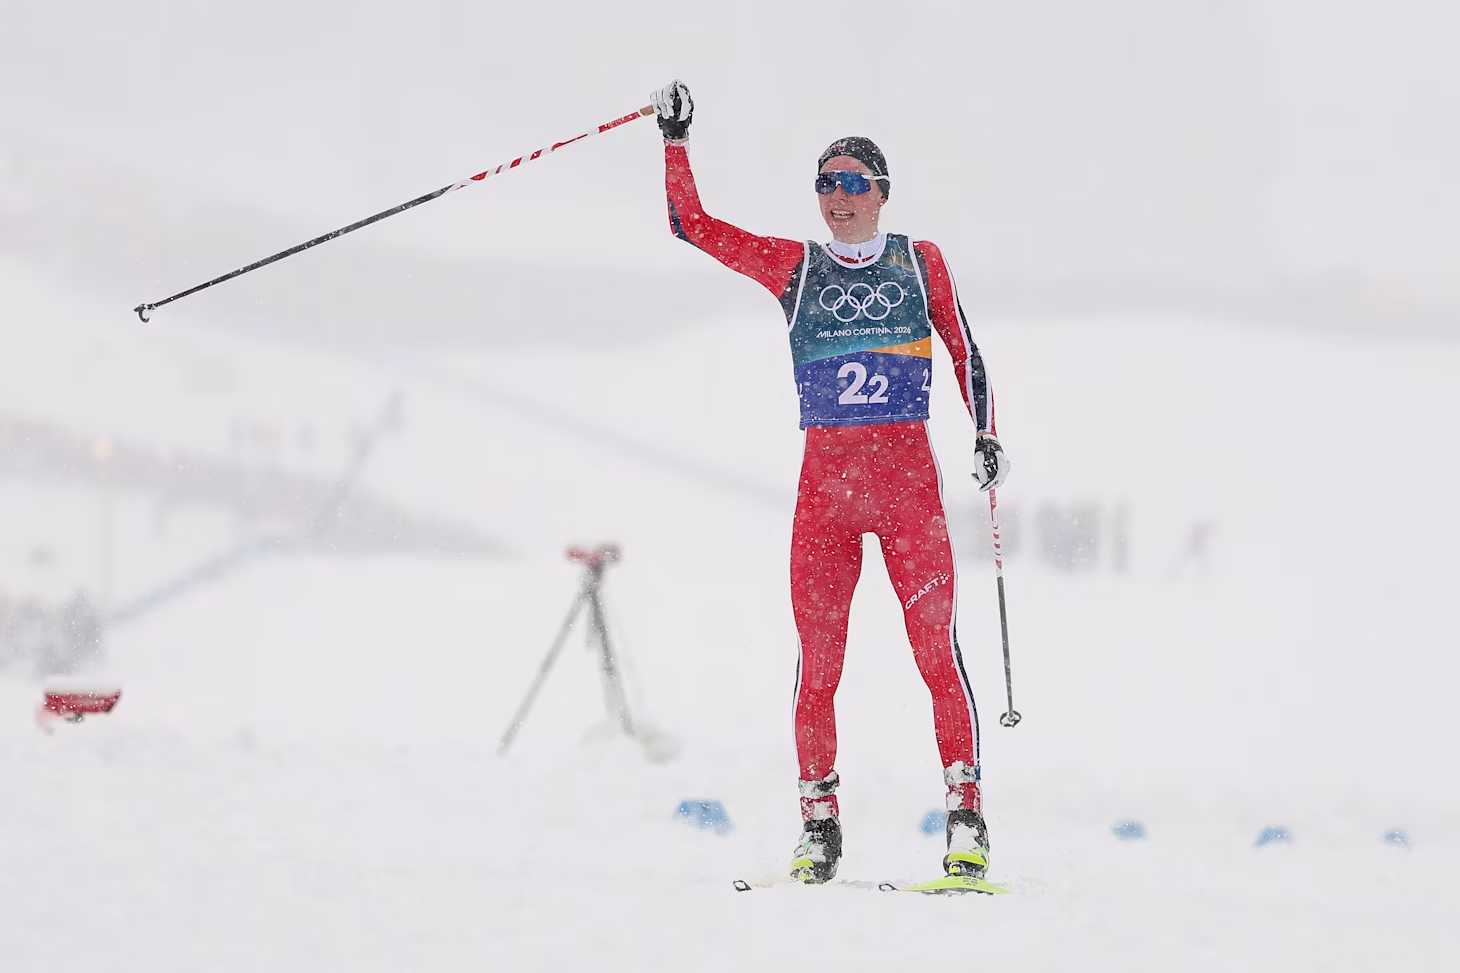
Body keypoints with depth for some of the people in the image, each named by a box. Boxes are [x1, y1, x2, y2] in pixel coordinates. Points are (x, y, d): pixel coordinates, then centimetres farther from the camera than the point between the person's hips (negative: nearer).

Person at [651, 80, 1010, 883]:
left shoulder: (918, 261, 11)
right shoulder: (794, 266, 12)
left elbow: (964, 351, 13)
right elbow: (690, 223, 10)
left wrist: (986, 433, 3)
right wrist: (676, 140, 4)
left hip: (909, 471, -1)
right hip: (826, 473, 1)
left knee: (936, 645, -10)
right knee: (817, 657, -2)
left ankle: (965, 816, -9)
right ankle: (819, 823, 6)